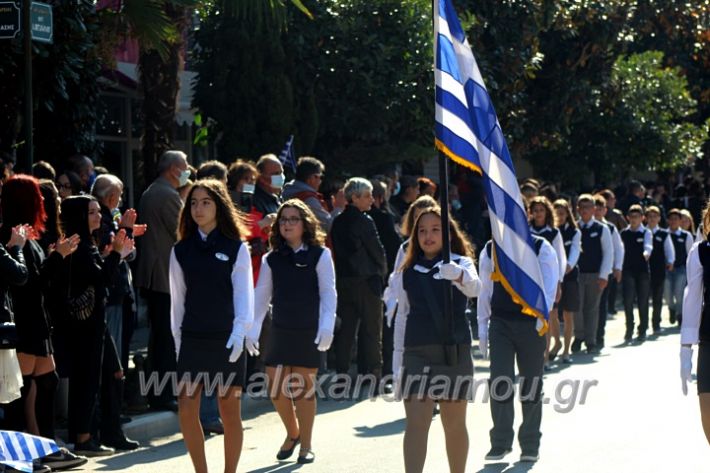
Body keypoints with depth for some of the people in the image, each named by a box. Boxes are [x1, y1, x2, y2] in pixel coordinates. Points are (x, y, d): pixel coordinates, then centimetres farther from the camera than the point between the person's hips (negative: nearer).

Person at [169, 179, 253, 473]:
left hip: (226, 340, -2)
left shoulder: (235, 248, -1)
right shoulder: (181, 250, 7)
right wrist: (177, 339, 5)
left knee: (230, 411, 1)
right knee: (186, 411, -5)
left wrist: (239, 334, -13)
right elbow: (177, 299, 10)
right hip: (193, 339, 2)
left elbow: (244, 294, -2)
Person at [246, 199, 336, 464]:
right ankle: (292, 433, 25)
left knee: (304, 388, 2)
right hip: (279, 331, 3)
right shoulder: (272, 259, 5)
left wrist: (327, 327, -15)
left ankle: (305, 445, 15)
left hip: (309, 332, -3)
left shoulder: (319, 255, -4)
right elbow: (261, 296, 7)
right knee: (276, 388, 0)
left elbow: (328, 293, -6)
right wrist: (252, 330, 2)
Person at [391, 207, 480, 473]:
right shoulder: (407, 272, 12)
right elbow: (402, 315, 15)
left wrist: (459, 275, -44)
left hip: (454, 352, -2)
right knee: (416, 422, -9)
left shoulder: (461, 263, 1)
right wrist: (396, 361, 12)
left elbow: (474, 288, -21)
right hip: (416, 353, 2)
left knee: (454, 423, 7)